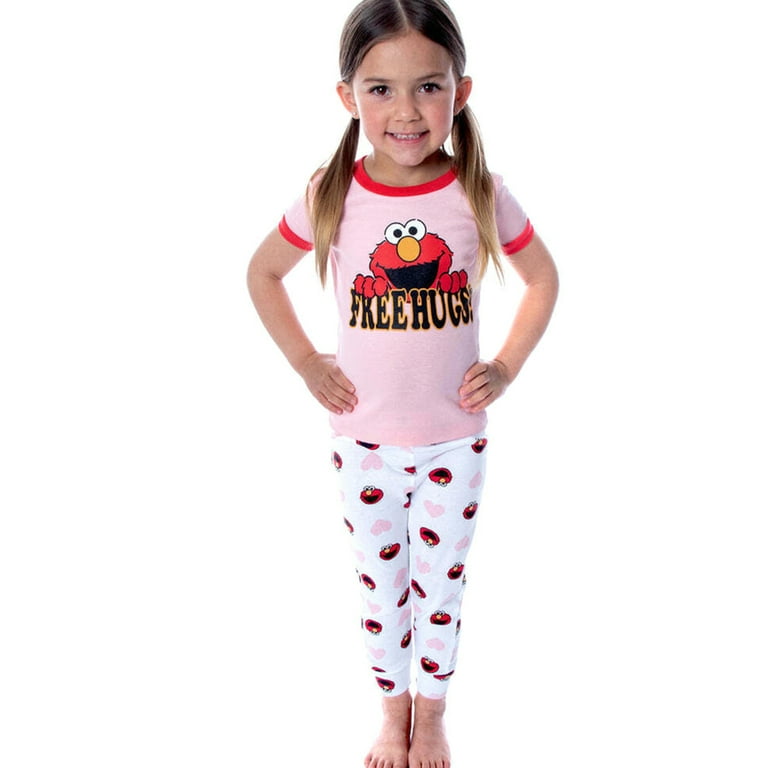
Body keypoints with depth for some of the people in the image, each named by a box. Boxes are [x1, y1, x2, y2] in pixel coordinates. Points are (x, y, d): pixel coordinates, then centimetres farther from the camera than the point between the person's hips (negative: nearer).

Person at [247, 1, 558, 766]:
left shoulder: (482, 195, -12)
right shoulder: (330, 197, -12)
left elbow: (543, 278, 4)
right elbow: (262, 274, 3)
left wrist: (506, 366, -4)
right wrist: (306, 363, -3)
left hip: (455, 438, 0)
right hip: (364, 439, 0)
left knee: (440, 587, 16)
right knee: (381, 586, 18)